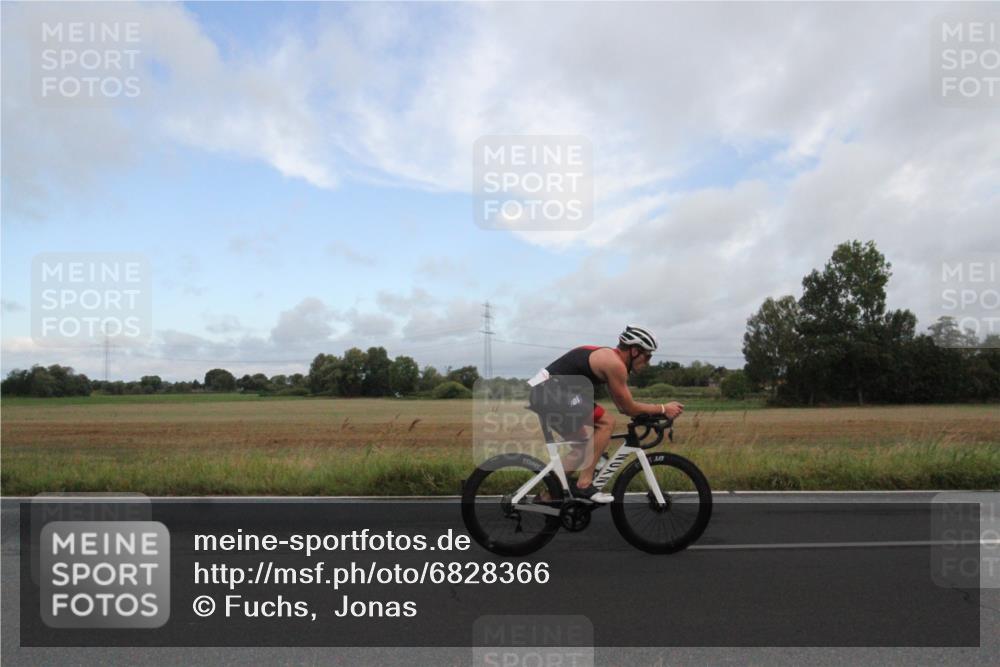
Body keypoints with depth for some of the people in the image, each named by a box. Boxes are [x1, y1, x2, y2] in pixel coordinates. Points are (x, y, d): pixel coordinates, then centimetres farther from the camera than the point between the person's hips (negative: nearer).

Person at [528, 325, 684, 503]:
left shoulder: (608, 358, 18)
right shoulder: (614, 363, -13)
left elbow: (623, 406, 22)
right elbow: (629, 408, -6)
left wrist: (656, 412, 18)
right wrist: (663, 409, 4)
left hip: (541, 392, 10)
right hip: (550, 394, -10)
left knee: (583, 445, 18)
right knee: (605, 423, -10)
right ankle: (584, 485, -6)